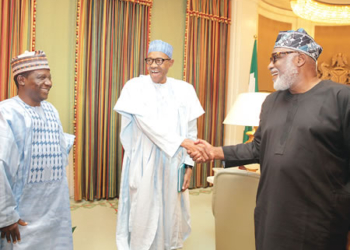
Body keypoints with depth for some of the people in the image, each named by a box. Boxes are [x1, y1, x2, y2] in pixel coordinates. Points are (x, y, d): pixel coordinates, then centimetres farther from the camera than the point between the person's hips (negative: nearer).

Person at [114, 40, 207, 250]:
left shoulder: (184, 90, 3)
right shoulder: (135, 87, -5)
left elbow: (191, 131, 4)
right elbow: (147, 122, -18)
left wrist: (189, 165, -1)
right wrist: (179, 141, -26)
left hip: (172, 165, 3)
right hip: (143, 164, -2)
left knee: (171, 212, 11)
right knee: (142, 213, 5)